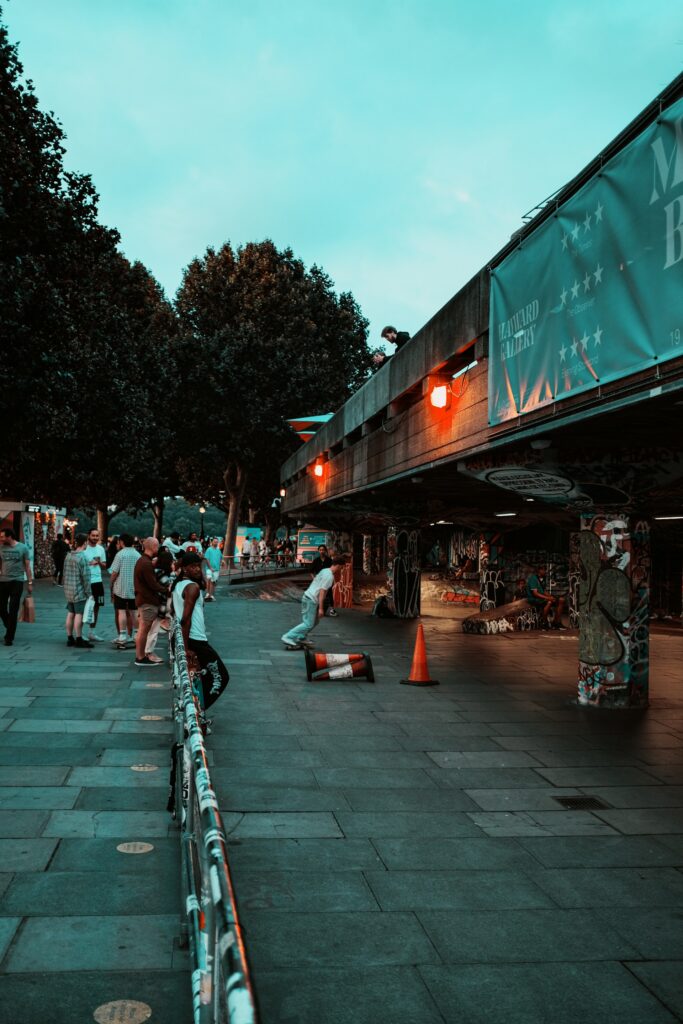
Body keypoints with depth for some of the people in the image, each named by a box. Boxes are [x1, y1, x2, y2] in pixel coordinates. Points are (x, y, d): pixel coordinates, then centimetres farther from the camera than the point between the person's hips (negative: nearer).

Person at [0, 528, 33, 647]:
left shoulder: (22, 548, -2)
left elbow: (27, 566, 2)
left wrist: (30, 583, 0)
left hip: (17, 581, -3)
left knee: (13, 610, -1)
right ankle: (10, 630, 31)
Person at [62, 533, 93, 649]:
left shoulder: (68, 555, 9)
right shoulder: (83, 557, -15)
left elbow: (65, 574, 15)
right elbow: (86, 577, -15)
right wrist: (89, 593, -9)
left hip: (69, 590, 8)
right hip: (79, 591, -8)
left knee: (70, 614, 12)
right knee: (79, 615, -3)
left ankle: (70, 639, 18)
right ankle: (79, 640, 0)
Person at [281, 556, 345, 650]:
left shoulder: (325, 571, 13)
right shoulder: (329, 576, -16)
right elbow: (322, 591, -21)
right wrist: (321, 608, -22)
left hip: (308, 597, 10)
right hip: (311, 600, -10)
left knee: (315, 621, 17)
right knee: (308, 624, -7)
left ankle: (299, 639, 18)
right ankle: (288, 637, -10)